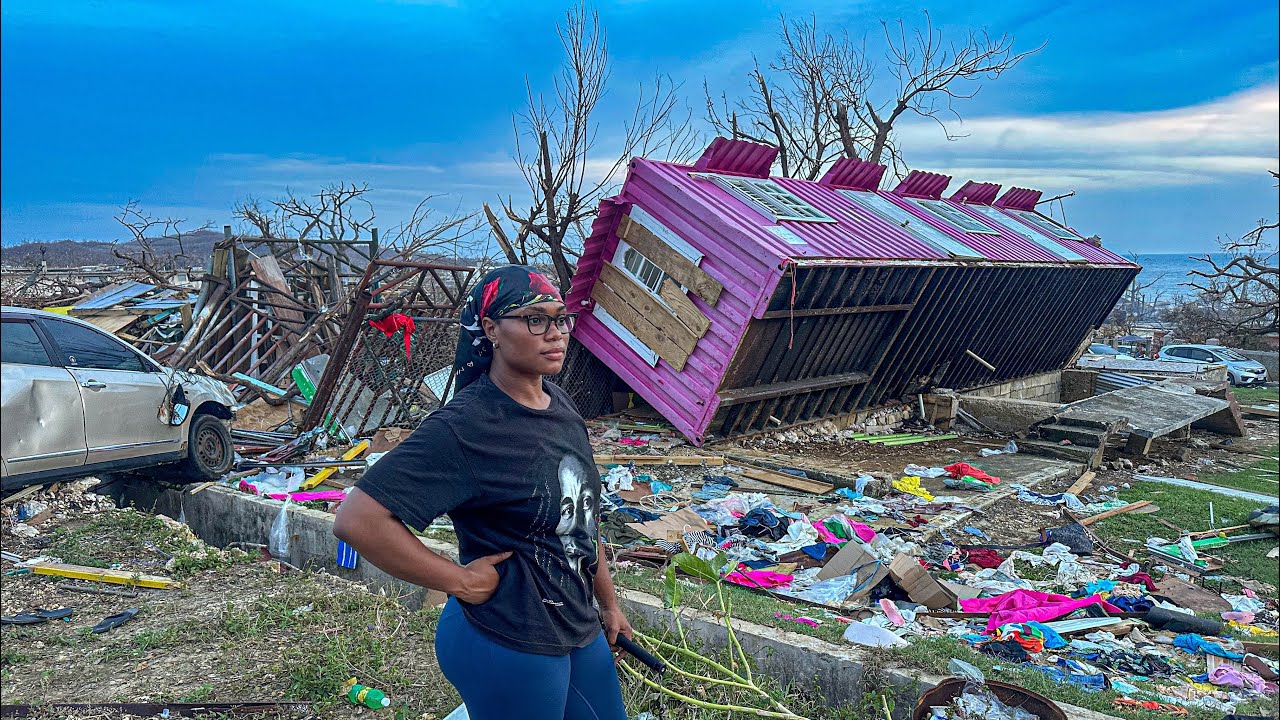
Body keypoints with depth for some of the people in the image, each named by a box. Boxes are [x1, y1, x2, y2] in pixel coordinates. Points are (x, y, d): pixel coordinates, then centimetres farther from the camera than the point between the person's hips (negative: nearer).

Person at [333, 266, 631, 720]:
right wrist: (460, 581, -22)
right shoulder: (465, 426, -24)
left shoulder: (558, 404, 1)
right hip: (509, 649, -8)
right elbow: (357, 520, -29)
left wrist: (607, 601, 18)